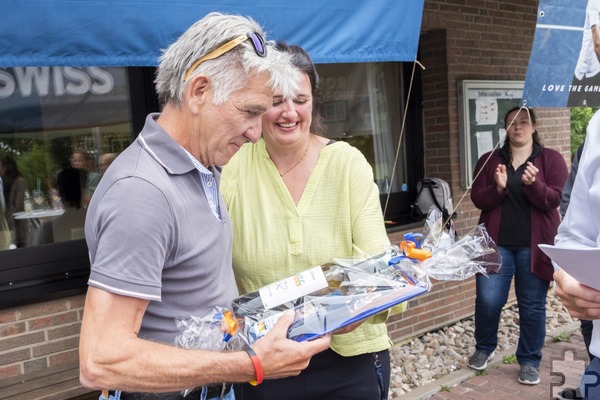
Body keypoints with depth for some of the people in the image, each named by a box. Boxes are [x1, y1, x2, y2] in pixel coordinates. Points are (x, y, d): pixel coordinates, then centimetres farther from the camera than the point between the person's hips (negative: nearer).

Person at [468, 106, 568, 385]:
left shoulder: (551, 159, 3)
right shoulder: (489, 160, 8)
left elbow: (553, 200, -7)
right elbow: (477, 198, 1)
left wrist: (533, 184, -25)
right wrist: (498, 188, -18)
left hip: (533, 245, -1)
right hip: (496, 243, 1)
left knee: (532, 305, 5)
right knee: (488, 300, -1)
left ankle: (529, 361, 21)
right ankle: (484, 348, 25)